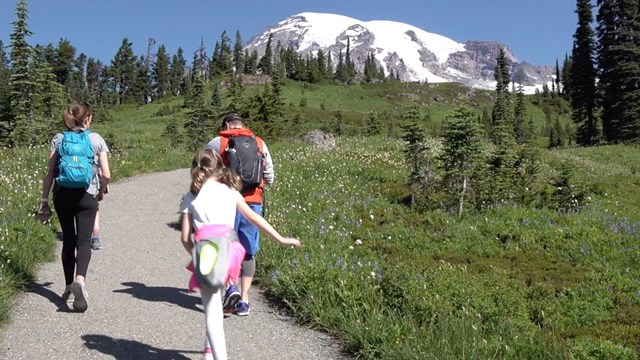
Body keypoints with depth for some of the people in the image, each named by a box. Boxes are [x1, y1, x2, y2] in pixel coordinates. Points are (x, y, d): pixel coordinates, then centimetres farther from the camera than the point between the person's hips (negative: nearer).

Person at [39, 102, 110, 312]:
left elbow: (50, 172, 1)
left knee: (68, 240, 14)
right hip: (86, 195, -2)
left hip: (62, 194, 2)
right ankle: (80, 279, -28)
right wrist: (101, 192, 15)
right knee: (84, 241, -2)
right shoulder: (96, 139, 1)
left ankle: (69, 288, 19)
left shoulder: (58, 139, 6)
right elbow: (106, 175, -2)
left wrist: (44, 197, 7)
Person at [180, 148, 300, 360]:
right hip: (228, 253, 2)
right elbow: (254, 218, 12)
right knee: (215, 301, 24)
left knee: (212, 311, 2)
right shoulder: (230, 191, 15)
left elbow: (185, 237, 7)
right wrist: (280, 239, 16)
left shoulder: (190, 197, 11)